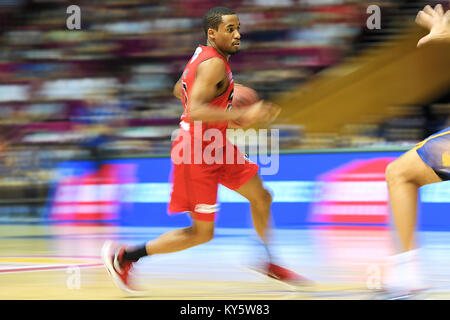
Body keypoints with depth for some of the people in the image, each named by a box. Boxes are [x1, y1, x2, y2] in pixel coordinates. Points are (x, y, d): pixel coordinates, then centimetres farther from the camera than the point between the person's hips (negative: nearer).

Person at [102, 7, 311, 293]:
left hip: (217, 147, 10)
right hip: (197, 154, -10)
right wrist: (242, 115, -37)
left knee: (261, 198, 15)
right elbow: (195, 111, -35)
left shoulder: (203, 54, 7)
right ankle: (122, 257, 8)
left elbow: (179, 90, 22)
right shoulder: (214, 64, -24)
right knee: (202, 233, -1)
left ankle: (270, 264, 31)